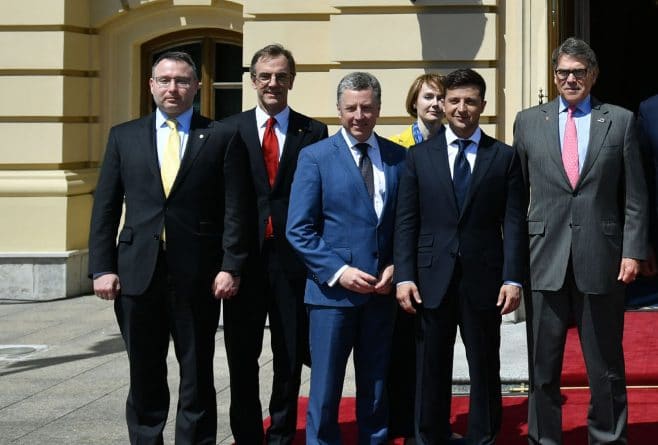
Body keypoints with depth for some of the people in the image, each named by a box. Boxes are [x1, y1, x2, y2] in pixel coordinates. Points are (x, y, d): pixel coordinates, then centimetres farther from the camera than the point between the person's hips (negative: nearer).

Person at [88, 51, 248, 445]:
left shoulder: (222, 138, 3)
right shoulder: (124, 136, 10)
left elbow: (234, 210, -1)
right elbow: (106, 207, 7)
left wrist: (230, 266, -8)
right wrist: (102, 267, 0)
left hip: (198, 275, -2)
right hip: (138, 273, 2)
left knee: (197, 376, 6)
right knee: (144, 376, 9)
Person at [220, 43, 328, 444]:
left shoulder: (313, 132, 4)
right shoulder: (230, 129, 5)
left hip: (294, 258, 0)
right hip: (245, 257, 0)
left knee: (290, 357, 8)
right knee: (242, 356, 8)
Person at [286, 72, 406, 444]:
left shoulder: (398, 158, 7)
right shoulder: (315, 157, -1)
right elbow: (299, 230, -5)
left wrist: (396, 267, -6)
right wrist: (338, 271, -15)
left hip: (382, 291, 3)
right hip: (333, 290, -3)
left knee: (377, 391, 12)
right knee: (325, 392, 3)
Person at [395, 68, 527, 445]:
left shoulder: (505, 157, 5)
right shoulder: (420, 156, 7)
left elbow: (514, 223, 0)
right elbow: (406, 222, 4)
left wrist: (513, 279, -8)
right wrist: (404, 276, -4)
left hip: (484, 279, -1)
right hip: (433, 279, 1)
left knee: (485, 368, 7)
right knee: (431, 370, 7)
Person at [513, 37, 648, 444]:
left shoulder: (620, 121, 5)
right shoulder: (528, 122, 8)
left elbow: (635, 196, 3)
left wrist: (633, 252, -4)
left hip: (602, 258, -1)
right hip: (545, 258, 1)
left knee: (606, 366, 7)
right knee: (543, 366, 7)